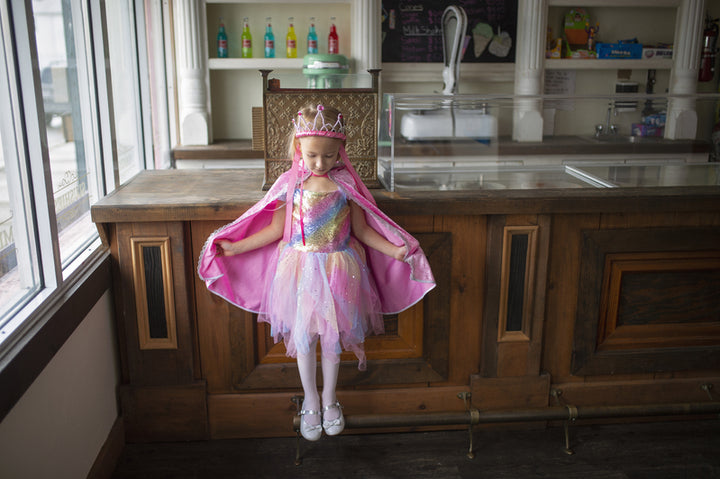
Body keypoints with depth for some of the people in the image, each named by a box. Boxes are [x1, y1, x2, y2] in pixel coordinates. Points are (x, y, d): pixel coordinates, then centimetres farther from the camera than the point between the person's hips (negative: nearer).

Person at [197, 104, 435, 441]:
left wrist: (394, 250, -7)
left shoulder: (346, 185, -4)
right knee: (303, 337, 7)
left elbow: (362, 229, 3)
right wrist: (235, 247, 2)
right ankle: (310, 402, 28)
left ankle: (329, 400, 32)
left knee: (332, 337, 9)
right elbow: (275, 229, 4)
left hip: (337, 270, 0)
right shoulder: (290, 184, -4)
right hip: (300, 269, 1)